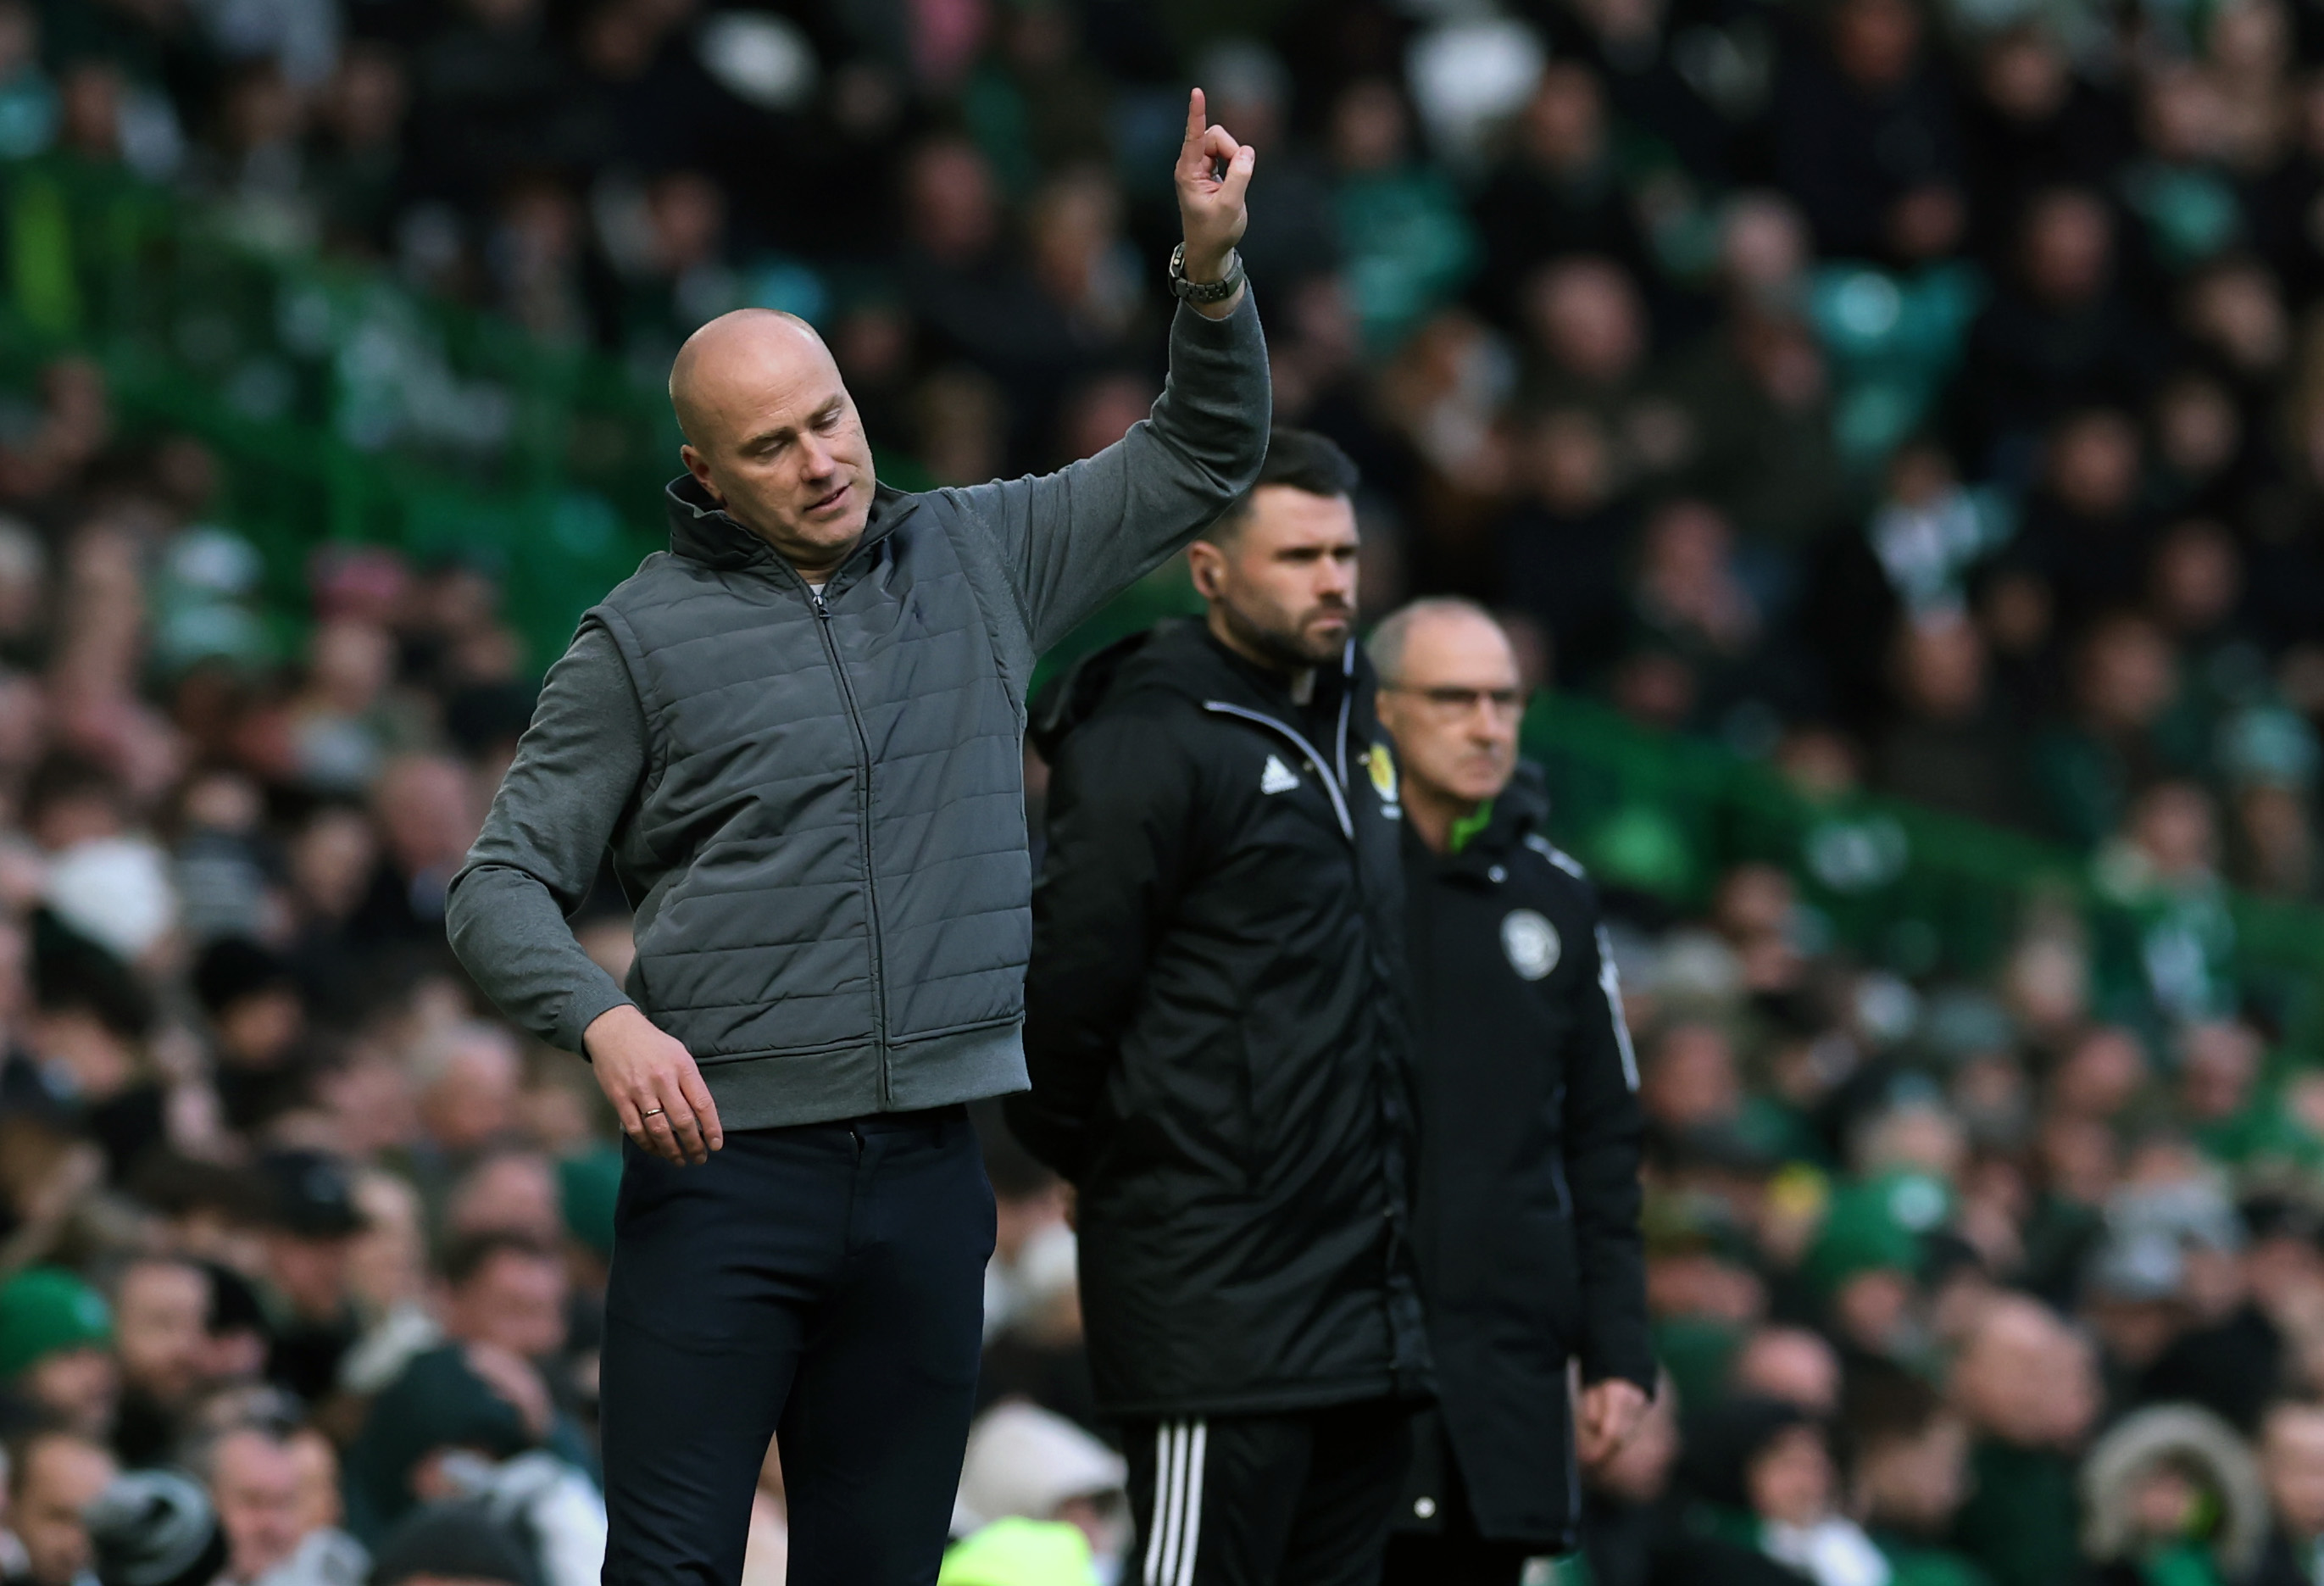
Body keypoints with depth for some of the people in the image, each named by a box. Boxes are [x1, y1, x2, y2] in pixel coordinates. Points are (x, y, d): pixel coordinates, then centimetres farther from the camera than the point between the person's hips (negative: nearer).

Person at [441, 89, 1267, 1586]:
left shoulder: (978, 558, 11)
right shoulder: (647, 637, 0)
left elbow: (1203, 457, 17)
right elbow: (503, 884, 0)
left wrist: (1211, 270, 0)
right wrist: (607, 1022, -19)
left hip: (929, 1174, 4)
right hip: (725, 1166, -3)